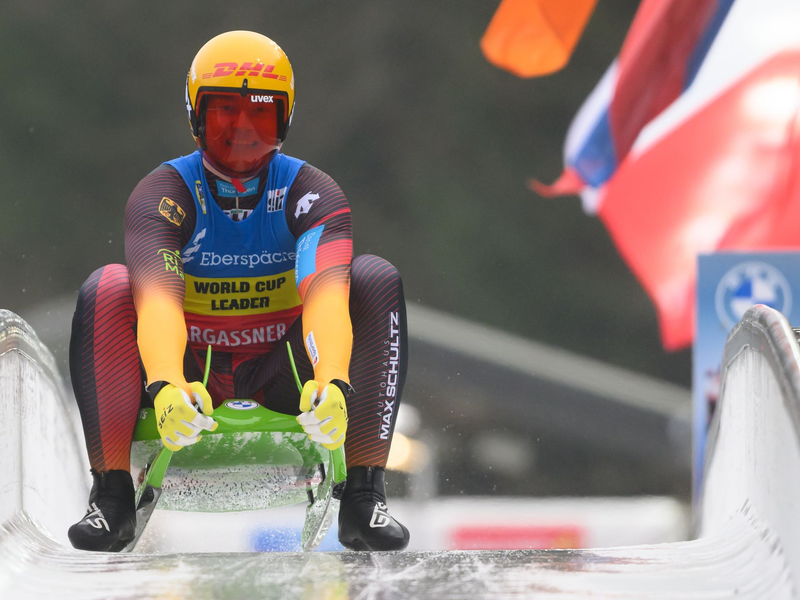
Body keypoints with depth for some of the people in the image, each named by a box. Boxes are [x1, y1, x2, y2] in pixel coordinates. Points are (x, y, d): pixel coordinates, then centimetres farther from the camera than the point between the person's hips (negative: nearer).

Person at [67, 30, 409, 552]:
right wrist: (167, 387, -52)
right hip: (191, 368, -1)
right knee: (107, 290, -27)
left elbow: (326, 295, -30)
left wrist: (332, 383, -52)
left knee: (377, 279, -22)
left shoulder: (310, 192, -12)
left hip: (283, 372, 1)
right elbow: (158, 298, -31)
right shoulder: (165, 192, -13)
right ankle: (111, 498, -24)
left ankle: (365, 497, -24)